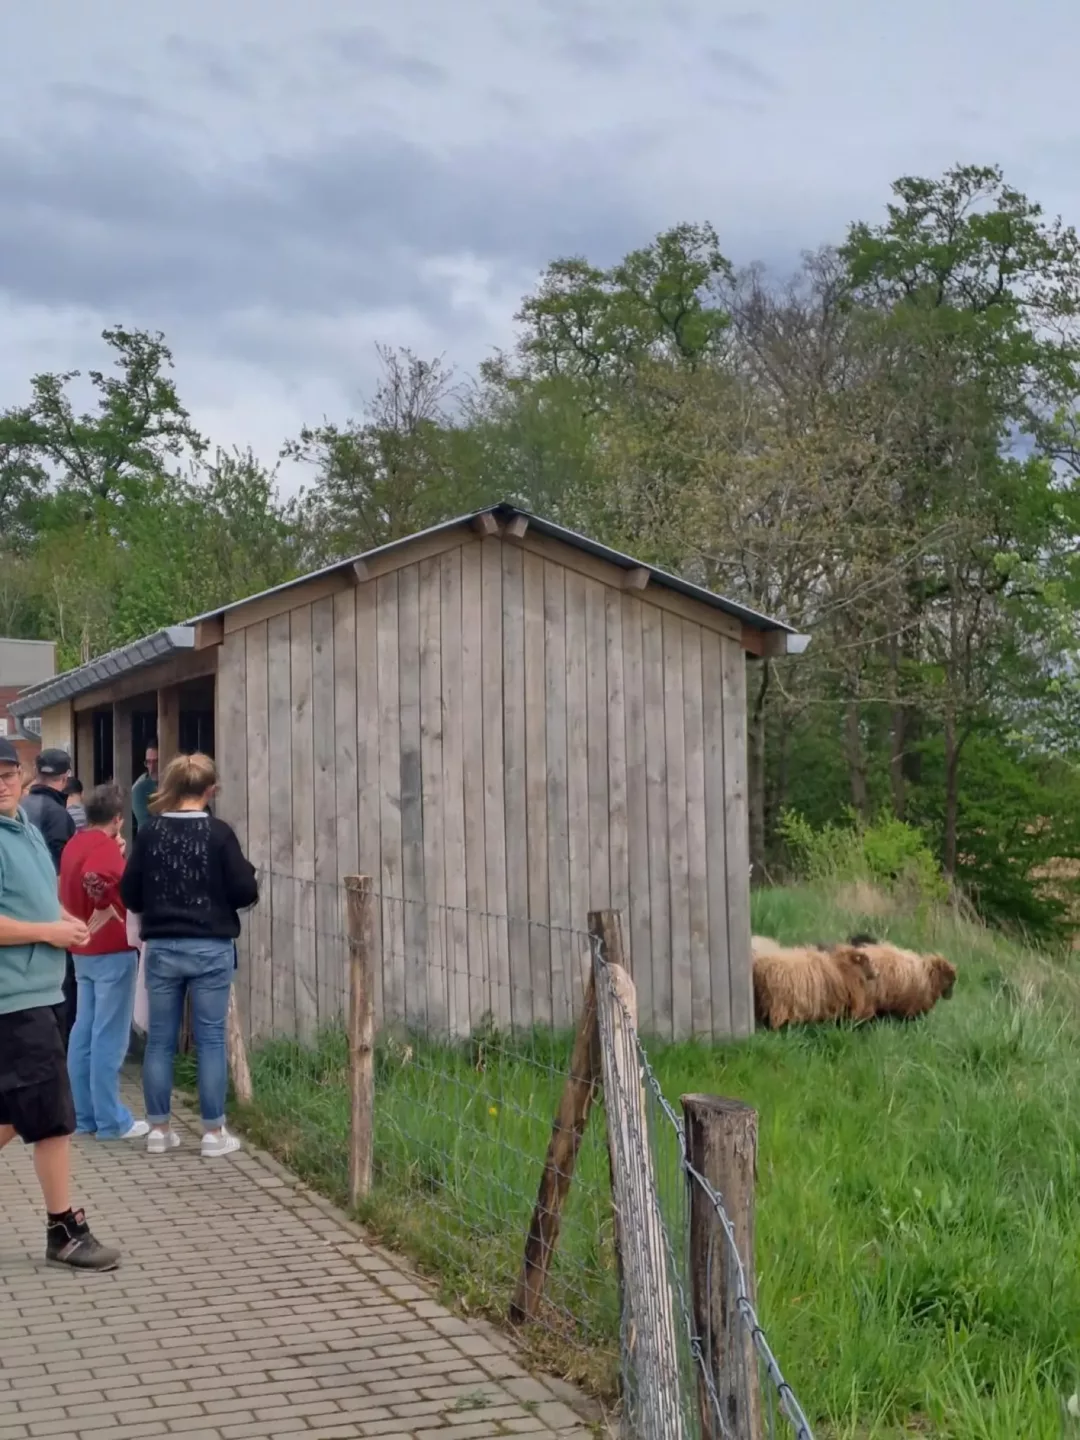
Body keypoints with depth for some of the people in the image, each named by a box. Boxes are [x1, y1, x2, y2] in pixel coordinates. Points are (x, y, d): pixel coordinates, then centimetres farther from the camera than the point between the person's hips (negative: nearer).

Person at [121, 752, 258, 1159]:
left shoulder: (150, 831, -1)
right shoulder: (218, 832, -9)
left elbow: (129, 894, 3)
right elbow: (245, 891, -9)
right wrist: (232, 887, 13)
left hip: (161, 948, 3)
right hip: (211, 948, -3)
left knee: (160, 1039, 10)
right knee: (210, 1039, 3)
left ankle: (158, 1129, 15)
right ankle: (214, 1132, 7)